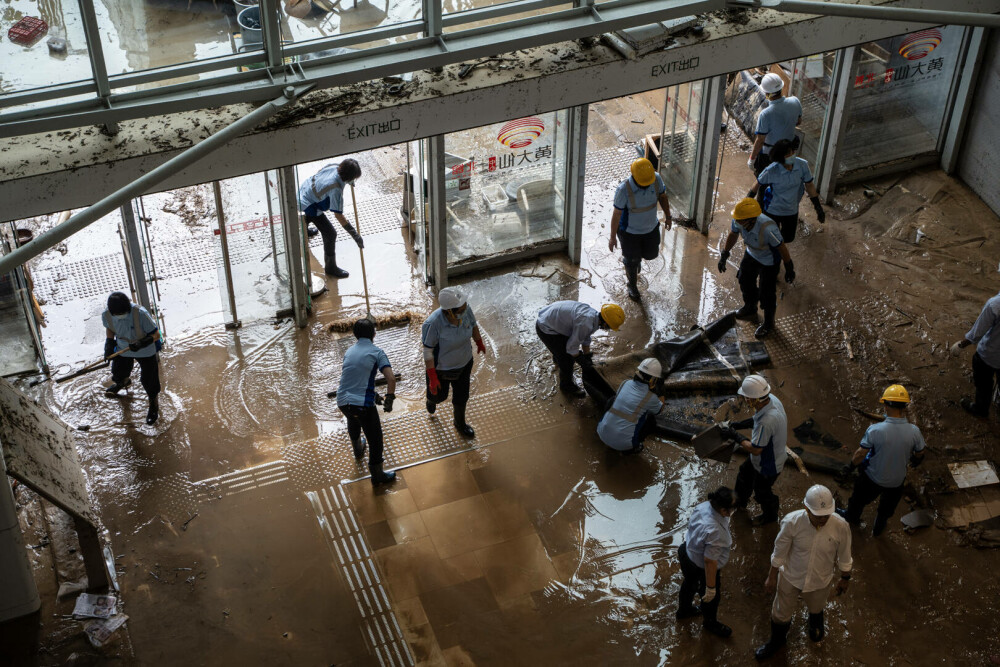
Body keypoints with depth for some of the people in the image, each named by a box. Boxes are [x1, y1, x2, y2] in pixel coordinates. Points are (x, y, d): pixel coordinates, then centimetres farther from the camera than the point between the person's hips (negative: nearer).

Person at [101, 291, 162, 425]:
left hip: (146, 351, -4)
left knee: (149, 381, 7)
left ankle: (154, 406, 37)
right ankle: (123, 382, 64)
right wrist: (109, 342, -10)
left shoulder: (140, 313, -35)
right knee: (118, 375, 22)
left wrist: (142, 343, -40)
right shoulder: (106, 315, -22)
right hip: (123, 349, 4)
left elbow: (156, 335, -24)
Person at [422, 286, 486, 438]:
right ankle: (431, 399, 62)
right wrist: (432, 378, -20)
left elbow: (473, 326, -1)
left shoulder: (466, 310, -25)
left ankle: (460, 423, 52)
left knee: (461, 396, 22)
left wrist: (480, 343, 18)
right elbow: (428, 351, -26)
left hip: (464, 363, 4)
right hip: (440, 367, -4)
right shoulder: (433, 323, -38)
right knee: (439, 395, 23)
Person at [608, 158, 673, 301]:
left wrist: (668, 216, -5)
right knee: (632, 261, 16)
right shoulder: (624, 189, -34)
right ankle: (632, 285, 47)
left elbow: (662, 196, 0)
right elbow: (616, 214, -21)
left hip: (650, 228, 4)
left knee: (651, 254, 25)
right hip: (630, 230, -4)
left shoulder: (656, 179, -22)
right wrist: (613, 237, -12)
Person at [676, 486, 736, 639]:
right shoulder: (714, 532, -42)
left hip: (686, 551, 7)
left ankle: (684, 609, 64)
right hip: (701, 568, -7)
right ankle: (710, 623, 53)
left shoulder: (703, 506, -20)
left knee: (689, 582, 35)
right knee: (712, 597, 23)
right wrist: (711, 587, -21)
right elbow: (710, 562, -33)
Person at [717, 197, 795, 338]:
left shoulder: (767, 229, -45)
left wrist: (789, 268, -16)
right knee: (745, 279, 25)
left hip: (769, 260, -7)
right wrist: (724, 255, 5)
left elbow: (781, 247, -29)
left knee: (767, 292, 4)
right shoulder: (738, 221, -27)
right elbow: (733, 235, -3)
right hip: (751, 254, 7)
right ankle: (750, 309, 54)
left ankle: (768, 323, 31)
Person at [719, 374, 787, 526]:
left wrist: (735, 436, -22)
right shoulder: (771, 399, -17)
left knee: (761, 491, 21)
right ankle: (740, 501, 60)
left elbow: (755, 449, -32)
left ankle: (770, 515, 50)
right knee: (744, 476, 31)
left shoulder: (766, 422, -45)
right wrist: (742, 424, 0)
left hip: (768, 465, -9)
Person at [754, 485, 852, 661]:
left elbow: (844, 557, -9)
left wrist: (845, 578, 6)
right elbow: (779, 552, -15)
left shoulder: (841, 527, -30)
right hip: (790, 577, -1)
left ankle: (816, 627, 69)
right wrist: (772, 577, -4)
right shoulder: (792, 522, -32)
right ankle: (776, 641, 54)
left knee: (816, 609, 32)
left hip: (820, 581, 1)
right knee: (781, 613, 22)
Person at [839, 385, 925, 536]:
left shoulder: (875, 430, -32)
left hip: (873, 478, -2)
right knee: (887, 507, 31)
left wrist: (852, 465, 1)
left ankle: (851, 517, 57)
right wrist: (915, 460, 20)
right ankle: (878, 528, 55)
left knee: (860, 498, 30)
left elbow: (861, 453, -20)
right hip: (897, 480, 2)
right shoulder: (914, 432, -24)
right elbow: (919, 454, -4)